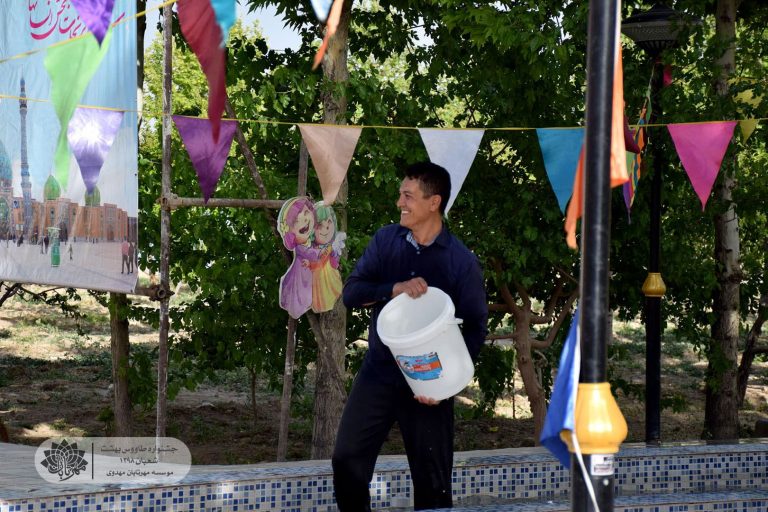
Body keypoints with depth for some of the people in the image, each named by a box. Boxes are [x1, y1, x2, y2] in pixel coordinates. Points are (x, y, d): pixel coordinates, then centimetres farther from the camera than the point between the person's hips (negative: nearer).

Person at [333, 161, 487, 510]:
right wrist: (395, 288, -22)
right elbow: (351, 292, -3)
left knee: (432, 480, 3)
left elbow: (476, 327, -5)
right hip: (378, 373, 3)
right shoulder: (385, 240, 2)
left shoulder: (461, 261, -7)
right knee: (347, 460, -1)